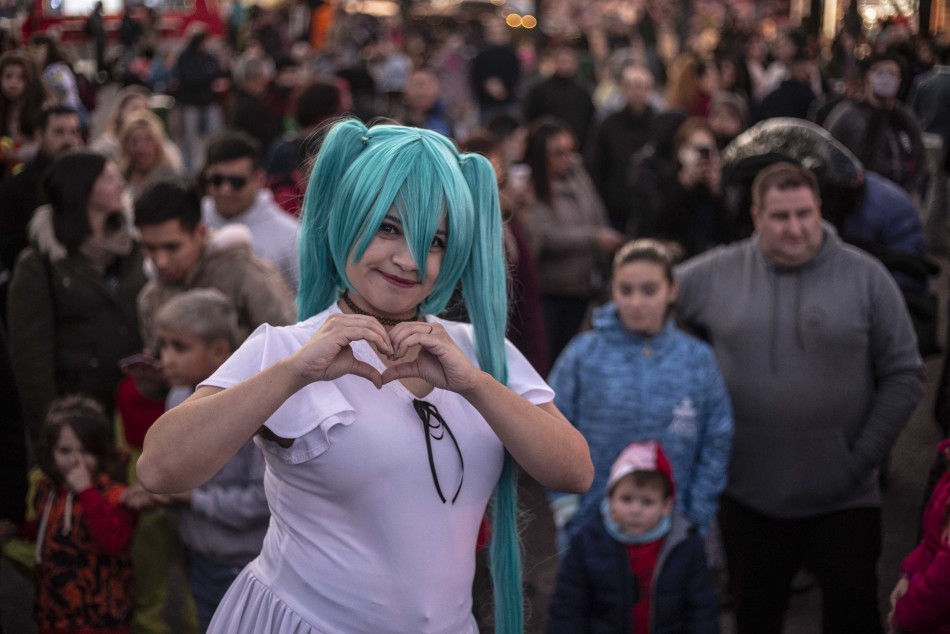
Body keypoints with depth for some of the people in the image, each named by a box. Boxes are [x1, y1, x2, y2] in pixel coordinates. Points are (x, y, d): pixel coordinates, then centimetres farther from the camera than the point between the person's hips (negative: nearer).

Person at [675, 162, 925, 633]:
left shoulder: (866, 277, -4)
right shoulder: (714, 275, -2)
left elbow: (904, 376, -2)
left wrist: (863, 457, -8)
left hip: (844, 501, -1)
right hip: (748, 499, 2)